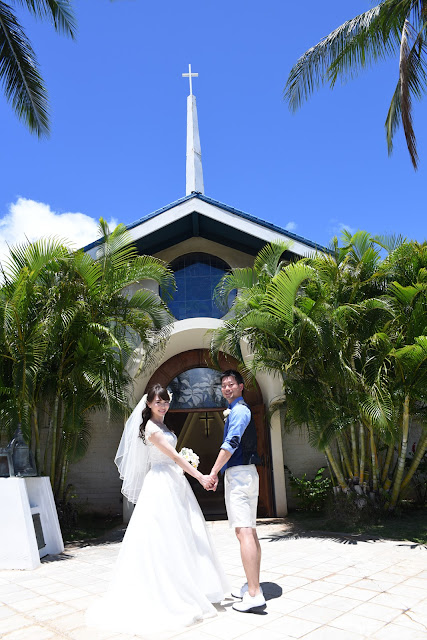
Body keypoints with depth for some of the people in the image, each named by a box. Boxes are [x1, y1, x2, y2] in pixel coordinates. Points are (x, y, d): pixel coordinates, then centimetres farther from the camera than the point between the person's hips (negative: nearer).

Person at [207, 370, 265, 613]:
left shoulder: (239, 410, -11)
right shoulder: (239, 410, 20)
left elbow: (231, 443, -21)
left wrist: (214, 472, -18)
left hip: (239, 474, -11)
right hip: (247, 473, 11)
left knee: (243, 532, -12)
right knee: (251, 531, 14)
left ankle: (254, 594, -11)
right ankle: (253, 585, 23)